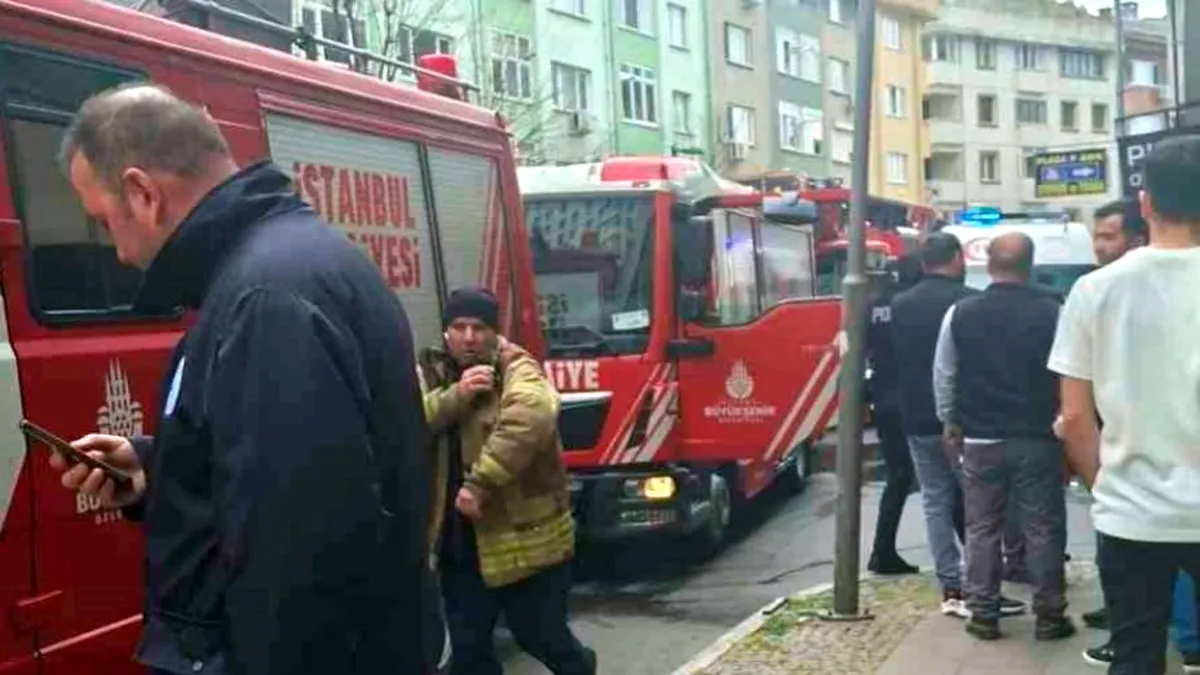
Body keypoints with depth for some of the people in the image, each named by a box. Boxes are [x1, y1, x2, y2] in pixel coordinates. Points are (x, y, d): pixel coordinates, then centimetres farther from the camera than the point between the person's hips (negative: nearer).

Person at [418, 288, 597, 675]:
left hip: (526, 534, -5)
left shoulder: (516, 368, -11)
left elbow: (531, 415, -33)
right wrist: (455, 395, -23)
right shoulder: (432, 371, 7)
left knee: (542, 637, 9)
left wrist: (480, 482, -35)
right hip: (460, 539, 5)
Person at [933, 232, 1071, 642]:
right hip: (1037, 438, -2)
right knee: (1043, 530, 7)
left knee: (982, 529, 10)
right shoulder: (1051, 313, -9)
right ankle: (1049, 616, 12)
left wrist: (950, 422, 18)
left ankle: (983, 615, 13)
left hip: (980, 439, 2)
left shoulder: (960, 313, -3)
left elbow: (944, 376, 5)